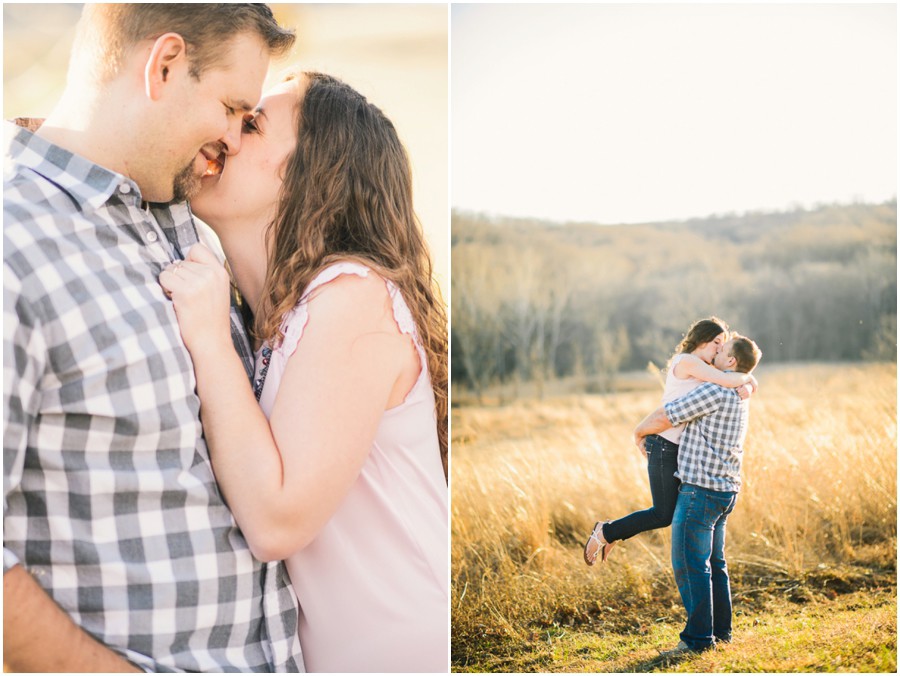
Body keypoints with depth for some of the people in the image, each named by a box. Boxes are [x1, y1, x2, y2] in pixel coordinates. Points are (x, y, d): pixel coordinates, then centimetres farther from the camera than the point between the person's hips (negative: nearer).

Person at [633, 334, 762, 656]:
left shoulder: (715, 392, -17)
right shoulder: (741, 397, 14)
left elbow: (663, 418, -16)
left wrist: (639, 431, 2)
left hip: (700, 489, -10)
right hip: (725, 489, 10)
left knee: (689, 564, -6)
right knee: (714, 562, 16)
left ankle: (698, 638, -4)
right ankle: (721, 630, 21)